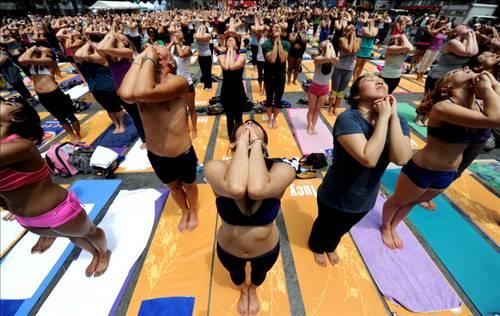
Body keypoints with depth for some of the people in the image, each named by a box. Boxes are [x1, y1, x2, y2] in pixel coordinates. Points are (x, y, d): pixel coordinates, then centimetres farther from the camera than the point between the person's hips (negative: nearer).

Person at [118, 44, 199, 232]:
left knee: (189, 185, 23)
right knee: (173, 187, 27)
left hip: (182, 154, -4)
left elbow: (143, 93, -36)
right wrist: (139, 59, -17)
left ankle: (193, 212, 54)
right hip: (155, 155, 5)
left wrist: (149, 58, -24)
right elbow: (126, 95, -29)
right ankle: (184, 212, 57)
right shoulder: (140, 77, -4)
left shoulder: (179, 82, -19)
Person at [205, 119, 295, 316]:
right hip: (228, 250, 0)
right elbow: (236, 189, -49)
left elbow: (256, 190, -48)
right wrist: (243, 143, -38)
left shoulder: (281, 171, -28)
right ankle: (243, 292, 72)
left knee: (259, 274, 35)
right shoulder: (216, 168, -28)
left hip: (267, 250, 1)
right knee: (236, 274, 35)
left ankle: (253, 291, 73)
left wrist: (255, 142, -37)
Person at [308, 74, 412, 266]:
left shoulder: (397, 121, -10)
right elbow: (368, 158, -39)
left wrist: (393, 116, -26)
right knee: (324, 226, 26)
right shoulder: (347, 118, -29)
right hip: (336, 197, -5)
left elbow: (401, 159, -26)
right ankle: (317, 247, 62)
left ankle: (330, 247, 68)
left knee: (341, 229, 33)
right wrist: (383, 117, -32)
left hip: (365, 199, 6)